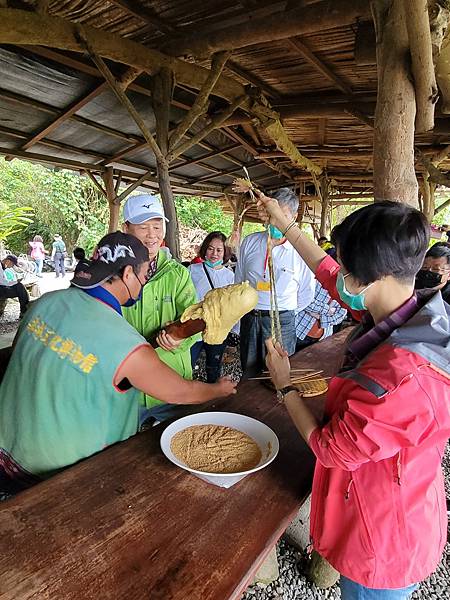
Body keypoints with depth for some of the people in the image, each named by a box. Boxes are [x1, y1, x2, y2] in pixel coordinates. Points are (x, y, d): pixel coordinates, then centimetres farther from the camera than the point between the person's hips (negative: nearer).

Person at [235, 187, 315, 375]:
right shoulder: (250, 242, 2)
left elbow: (306, 295, 1)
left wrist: (284, 313, 7)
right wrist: (251, 311, 11)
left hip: (281, 323, -3)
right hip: (248, 319, 3)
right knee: (249, 376, 16)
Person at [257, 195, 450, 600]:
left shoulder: (402, 377, -40)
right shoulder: (410, 313, -12)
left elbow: (329, 449, -25)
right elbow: (330, 276, 2)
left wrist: (285, 385, -11)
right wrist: (285, 224, 8)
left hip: (383, 546, -7)